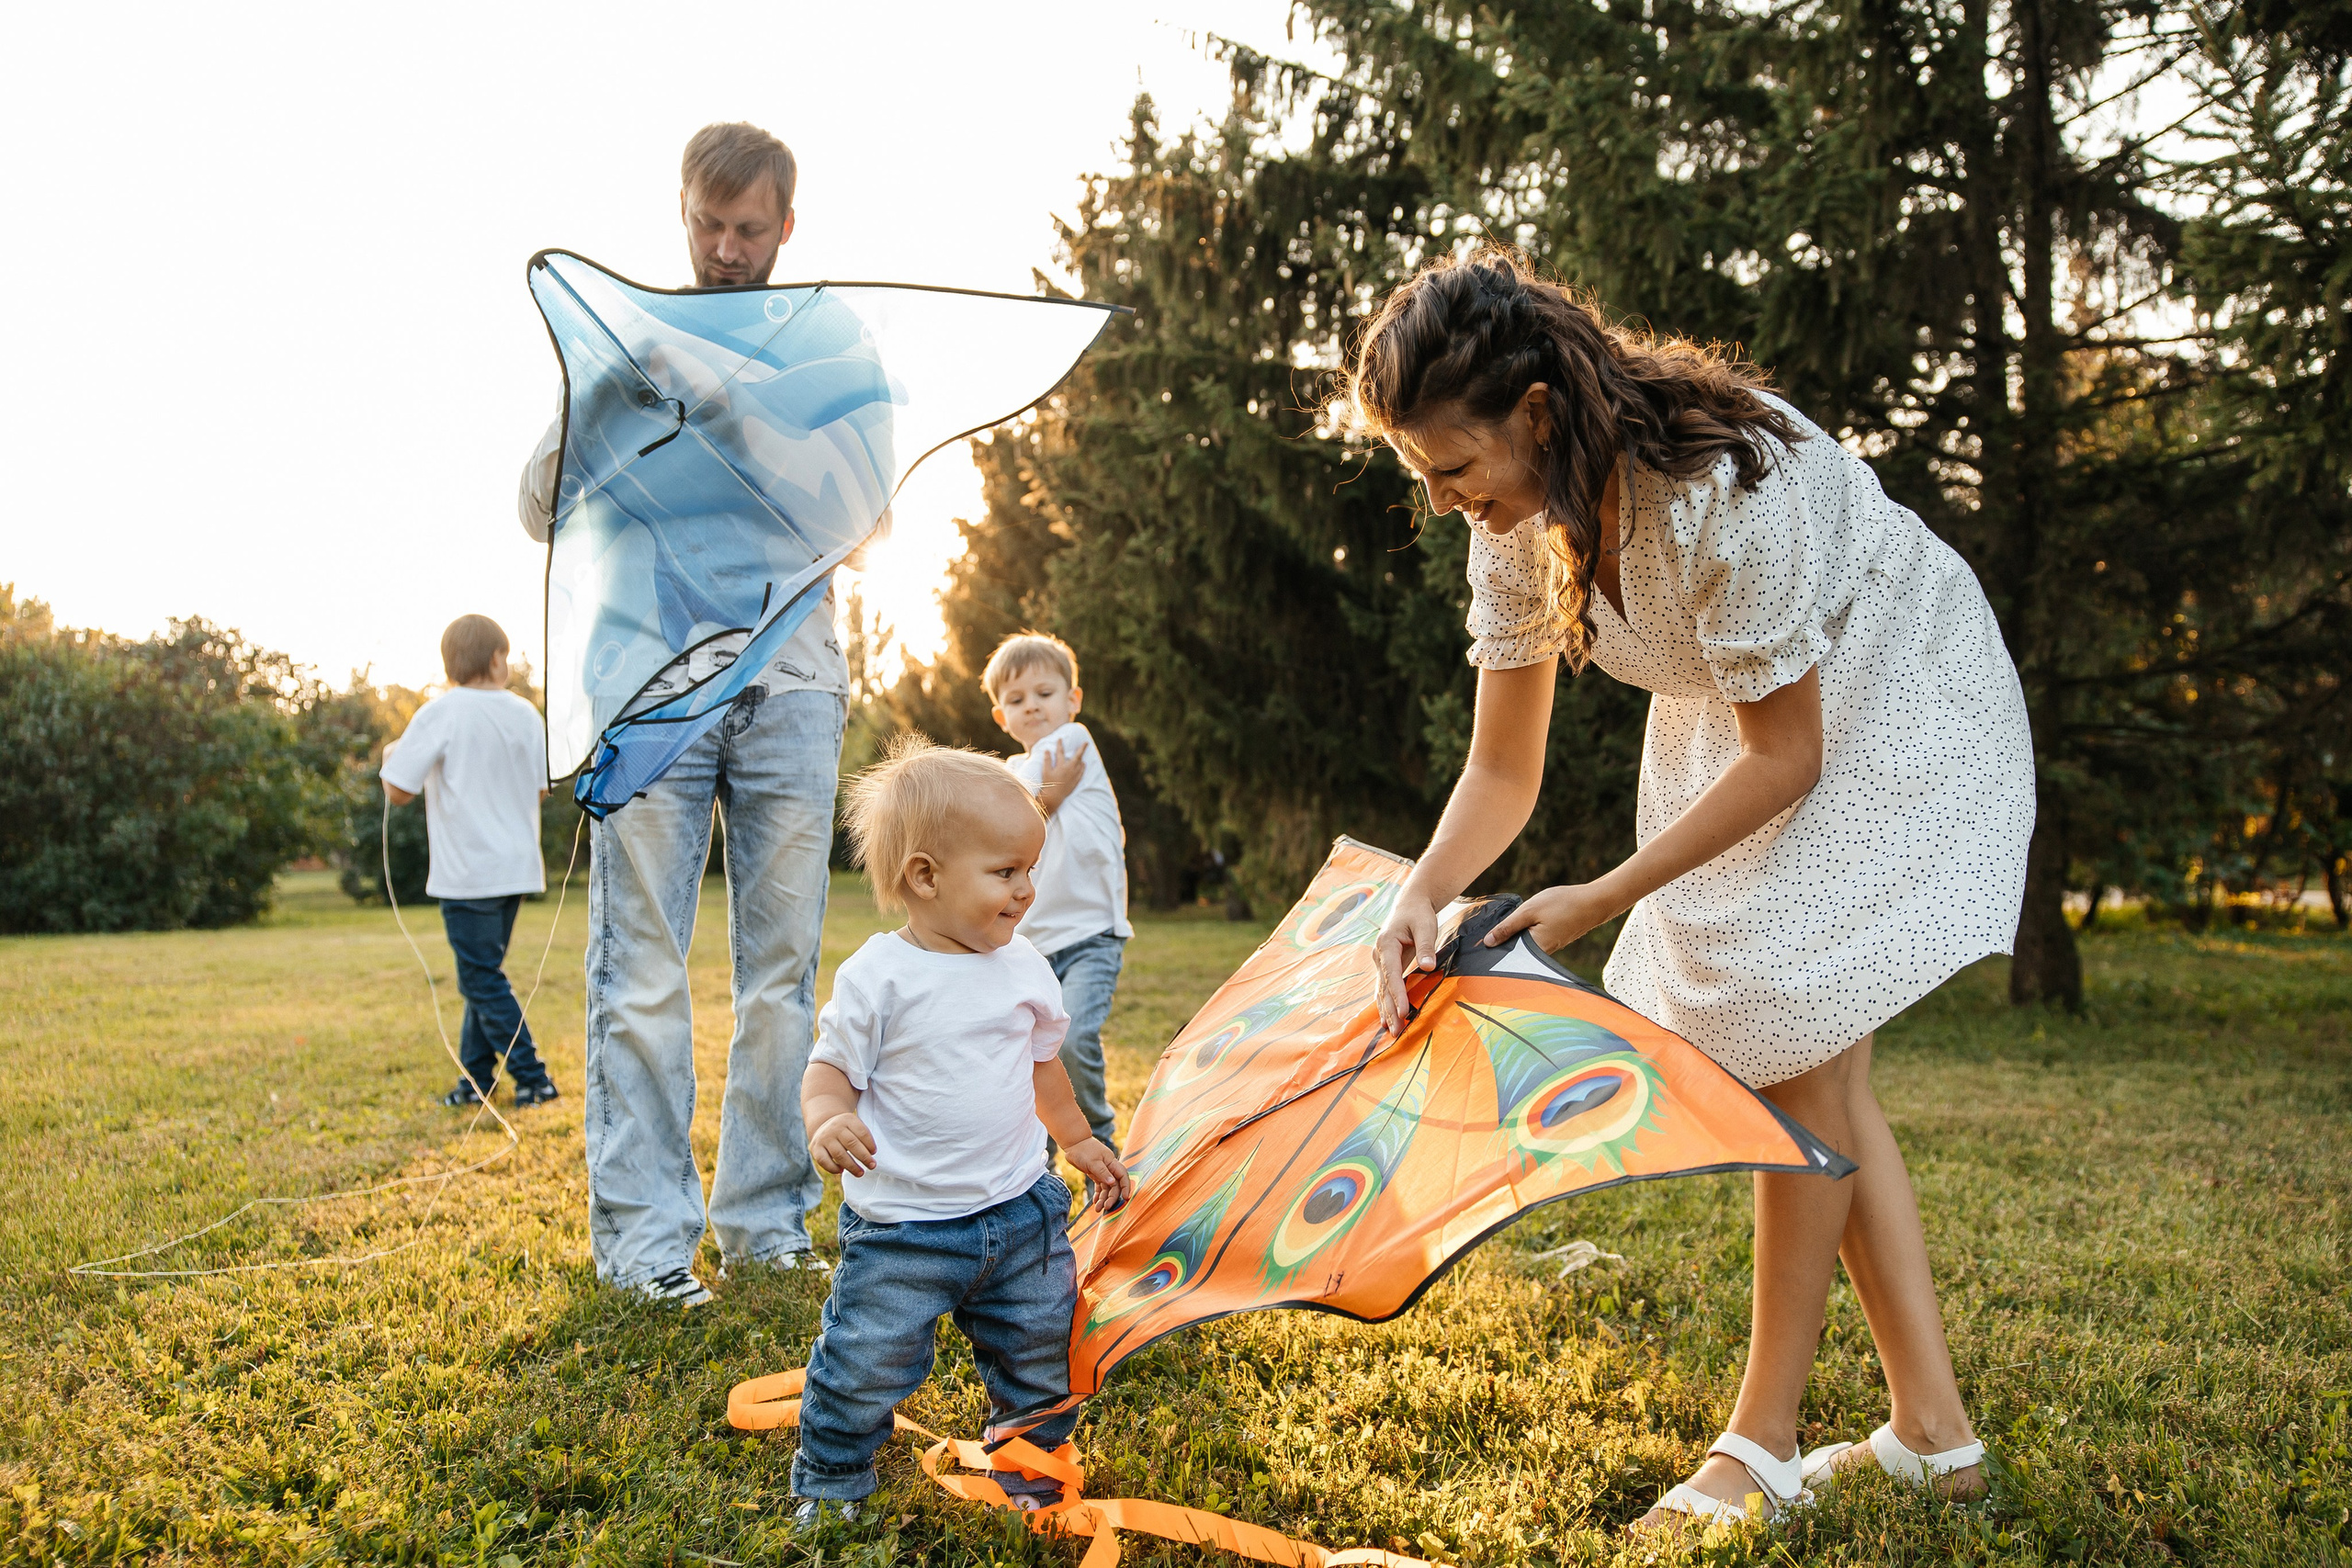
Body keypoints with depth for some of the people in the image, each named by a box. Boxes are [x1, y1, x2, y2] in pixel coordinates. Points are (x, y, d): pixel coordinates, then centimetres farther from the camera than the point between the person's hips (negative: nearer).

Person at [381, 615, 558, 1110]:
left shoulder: (439, 715, -11)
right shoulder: (524, 714, 4)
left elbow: (398, 790, -12)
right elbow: (542, 788, 12)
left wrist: (393, 756, 9)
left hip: (468, 871, -6)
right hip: (516, 866, 6)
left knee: (482, 980, 1)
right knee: (484, 973, 17)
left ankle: (532, 1079, -1)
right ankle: (476, 1079, 20)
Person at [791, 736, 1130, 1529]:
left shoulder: (1023, 967, 2)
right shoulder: (877, 977, -14)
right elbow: (831, 1069, -8)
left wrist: (1079, 1140, 25)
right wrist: (829, 1120, -30)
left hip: (1018, 1208, 5)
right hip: (901, 1225, -4)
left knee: (1044, 1352, 13)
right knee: (866, 1366, 0)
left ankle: (1029, 1468, 38)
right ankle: (830, 1483, 26)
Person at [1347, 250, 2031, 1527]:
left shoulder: (1726, 487, -36)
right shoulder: (1517, 526, -13)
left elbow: (1785, 757, -27)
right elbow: (1502, 768, -6)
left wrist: (1602, 900, -25)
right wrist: (1422, 896, -23)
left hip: (1888, 706, -7)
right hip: (1746, 722, 8)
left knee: (1799, 1062, -8)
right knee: (1807, 1075, 6)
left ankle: (1763, 1441, 7)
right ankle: (1934, 1430, 16)